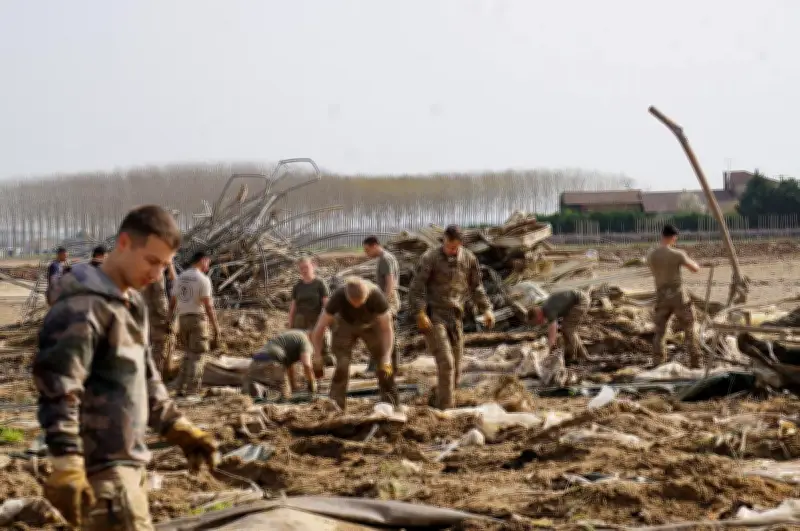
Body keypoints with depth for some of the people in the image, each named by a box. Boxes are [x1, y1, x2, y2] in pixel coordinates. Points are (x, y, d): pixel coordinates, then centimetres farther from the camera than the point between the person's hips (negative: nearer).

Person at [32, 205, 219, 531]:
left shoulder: (133, 305, 16)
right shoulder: (81, 308, -16)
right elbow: (58, 392, -22)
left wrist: (180, 430, 17)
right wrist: (66, 470, -27)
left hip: (128, 460, 10)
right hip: (101, 466, -10)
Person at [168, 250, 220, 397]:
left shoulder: (180, 278, 11)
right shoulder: (203, 279, -10)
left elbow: (172, 302, 13)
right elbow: (208, 305, -15)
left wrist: (169, 321, 21)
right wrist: (216, 328, -12)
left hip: (183, 319, 7)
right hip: (198, 318, -6)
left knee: (189, 354, 18)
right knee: (198, 357, -2)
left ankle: (181, 389, 14)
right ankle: (192, 391, -6)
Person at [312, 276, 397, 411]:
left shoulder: (376, 296, -37)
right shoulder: (337, 297, -36)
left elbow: (387, 329, -30)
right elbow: (318, 330, -29)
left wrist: (386, 360, -37)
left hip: (371, 325, 1)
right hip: (345, 326, -1)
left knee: (386, 368, -8)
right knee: (342, 364, -20)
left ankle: (392, 405, 4)